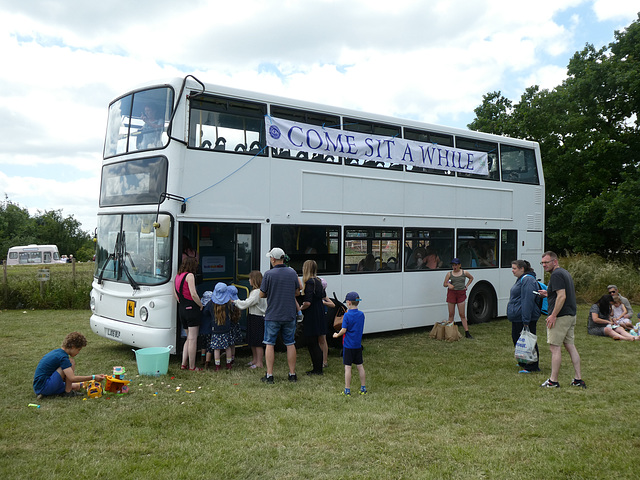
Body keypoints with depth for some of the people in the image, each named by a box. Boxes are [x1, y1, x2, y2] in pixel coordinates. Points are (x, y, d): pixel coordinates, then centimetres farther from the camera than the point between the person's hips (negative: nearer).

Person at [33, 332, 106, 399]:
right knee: (71, 361, -14)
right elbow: (72, 378, -25)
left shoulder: (57, 352, 12)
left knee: (76, 386, 14)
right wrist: (93, 377, -21)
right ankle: (68, 392, -8)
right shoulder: (62, 357, -18)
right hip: (43, 387, -10)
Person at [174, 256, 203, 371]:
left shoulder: (177, 276, 14)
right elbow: (193, 294, -19)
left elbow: (175, 294, 21)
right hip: (192, 308, -8)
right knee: (193, 339, -2)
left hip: (181, 309, 8)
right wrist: (201, 305, -7)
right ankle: (192, 366, 2)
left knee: (189, 338, 17)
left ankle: (184, 364, 15)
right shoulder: (189, 275, -11)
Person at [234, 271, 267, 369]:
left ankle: (259, 363, 5)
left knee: (258, 342, -2)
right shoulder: (255, 291, 13)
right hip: (252, 318, 10)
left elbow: (246, 304, -22)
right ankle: (254, 360, 29)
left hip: (257, 319, -10)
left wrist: (235, 301, -12)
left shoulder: (257, 292, -20)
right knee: (252, 341, 18)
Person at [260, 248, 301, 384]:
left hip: (272, 315, -3)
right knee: (290, 344, 11)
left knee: (269, 344, 6)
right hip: (290, 315, 3)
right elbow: (297, 292, 8)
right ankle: (292, 374, 16)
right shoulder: (292, 272, 0)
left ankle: (269, 375, 6)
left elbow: (262, 294, -4)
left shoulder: (269, 274, -12)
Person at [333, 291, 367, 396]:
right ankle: (363, 388, 19)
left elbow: (344, 330, -16)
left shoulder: (347, 315, -14)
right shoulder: (361, 314, 2)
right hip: (358, 345, 5)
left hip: (348, 345, -5)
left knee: (347, 367, 0)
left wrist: (337, 335, 2)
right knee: (360, 366, 13)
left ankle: (347, 390, 3)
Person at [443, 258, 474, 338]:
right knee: (451, 314, 3)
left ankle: (467, 332, 2)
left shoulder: (464, 273, 4)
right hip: (451, 293, 0)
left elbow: (471, 278, 23)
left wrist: (466, 286, 11)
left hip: (461, 293, 0)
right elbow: (444, 284, 4)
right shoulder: (449, 274, 3)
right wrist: (448, 284, -19)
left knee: (462, 314, -1)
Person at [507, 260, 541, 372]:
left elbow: (527, 301, -23)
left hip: (524, 318, -11)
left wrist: (526, 321, -25)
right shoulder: (521, 279, 17)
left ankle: (532, 366, 4)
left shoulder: (527, 280, -18)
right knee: (516, 338, 17)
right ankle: (524, 362, 30)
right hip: (517, 318, 11)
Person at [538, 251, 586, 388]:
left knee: (555, 347, -4)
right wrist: (548, 294, 18)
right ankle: (578, 379, 15)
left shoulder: (556, 275, -14)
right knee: (570, 346, 13)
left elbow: (562, 296, -22)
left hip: (560, 316, -10)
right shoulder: (565, 273, 17)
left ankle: (553, 381, 1)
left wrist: (553, 315, -21)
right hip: (571, 315, 10)